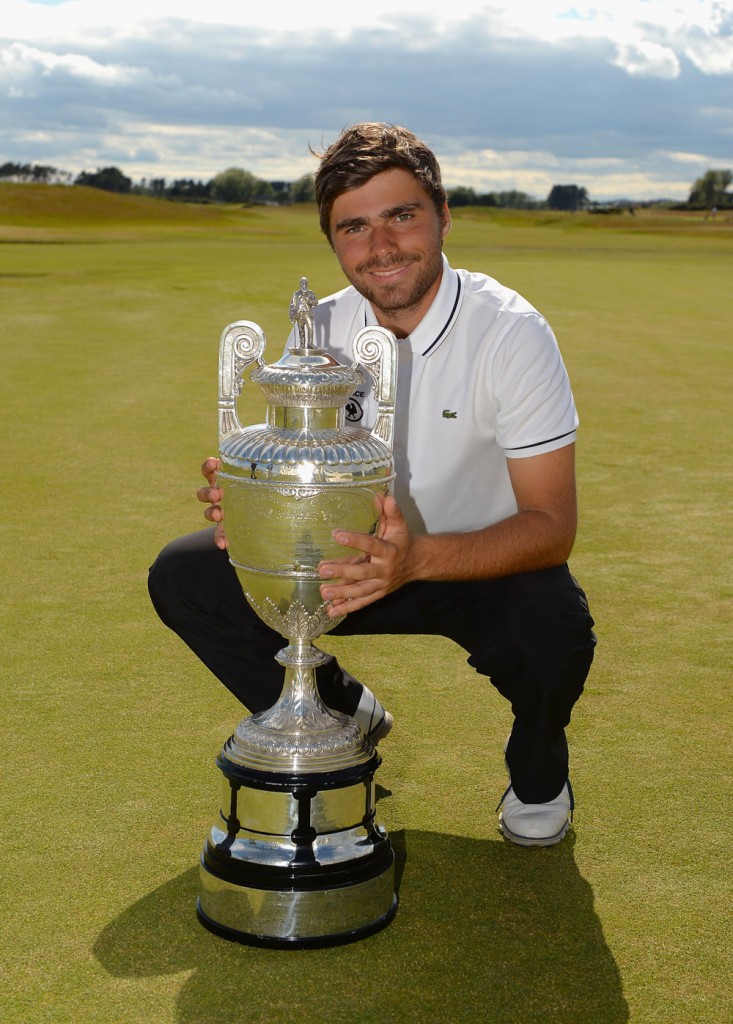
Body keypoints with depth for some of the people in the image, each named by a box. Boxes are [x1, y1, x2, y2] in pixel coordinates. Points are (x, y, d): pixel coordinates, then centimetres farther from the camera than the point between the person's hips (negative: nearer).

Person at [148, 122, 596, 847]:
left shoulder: (511, 332, -23)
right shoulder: (322, 330, -8)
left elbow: (551, 526, -25)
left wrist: (416, 558, -43)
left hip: (489, 564, -4)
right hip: (366, 557, 4)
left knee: (552, 630, -38)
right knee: (183, 575, -12)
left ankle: (538, 768, 1)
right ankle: (341, 716, 10)